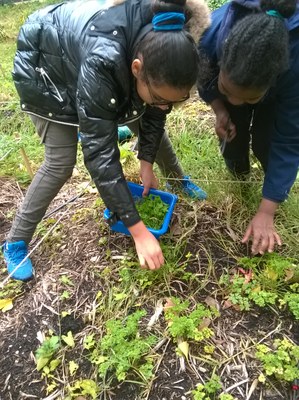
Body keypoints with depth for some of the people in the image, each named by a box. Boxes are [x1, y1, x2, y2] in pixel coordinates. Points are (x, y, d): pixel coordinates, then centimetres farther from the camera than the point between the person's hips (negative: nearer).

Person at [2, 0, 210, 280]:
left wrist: (147, 163, -7)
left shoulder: (164, 50, -25)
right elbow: (100, 153, -43)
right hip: (42, 62, -6)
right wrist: (138, 230, -40)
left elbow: (154, 112, -7)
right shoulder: (101, 61, -45)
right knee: (61, 161, -13)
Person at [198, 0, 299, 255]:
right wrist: (220, 109, -30)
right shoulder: (209, 34, -41)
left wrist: (265, 213, -35)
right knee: (233, 135, -7)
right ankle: (239, 176, 28)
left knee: (265, 142, -16)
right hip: (233, 74, 2)